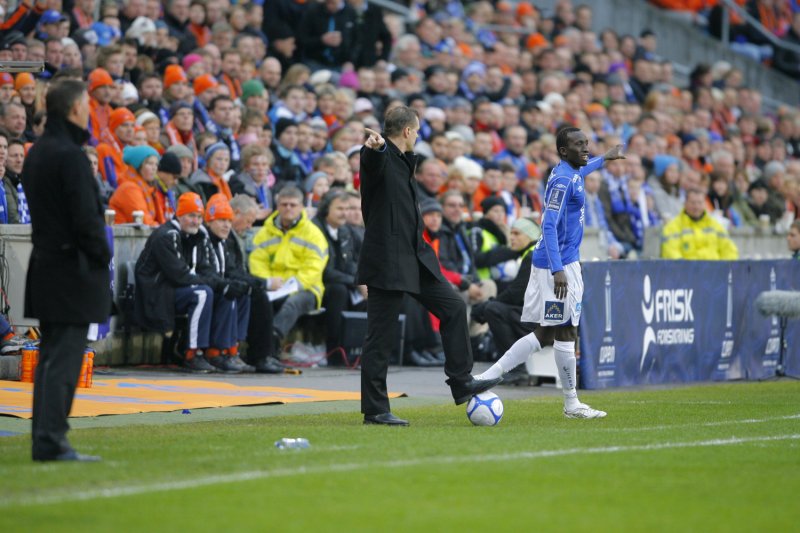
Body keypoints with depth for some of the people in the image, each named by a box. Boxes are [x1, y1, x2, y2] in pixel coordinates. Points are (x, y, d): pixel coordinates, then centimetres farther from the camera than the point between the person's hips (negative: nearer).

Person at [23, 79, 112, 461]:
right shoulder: (70, 155, -16)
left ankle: (45, 438, 17)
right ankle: (51, 441, -8)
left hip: (45, 266, 9)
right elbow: (86, 218, -20)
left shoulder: (36, 153, 13)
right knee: (64, 359, -7)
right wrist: (101, 256, -6)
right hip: (73, 268, -9)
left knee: (51, 357, 13)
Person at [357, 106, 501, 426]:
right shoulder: (379, 158, -14)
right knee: (380, 337, -4)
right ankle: (374, 410, 1)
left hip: (415, 259, 10)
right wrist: (375, 148, -59)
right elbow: (373, 161, -38)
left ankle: (461, 383, 16)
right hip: (387, 262, -10)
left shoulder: (403, 161, 16)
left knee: (453, 307, 9)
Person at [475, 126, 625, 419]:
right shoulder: (562, 180, -16)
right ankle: (571, 404, 5)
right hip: (559, 264, -10)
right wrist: (558, 271, -27)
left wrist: (604, 158, 55)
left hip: (559, 265, 10)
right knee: (566, 333, -3)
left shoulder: (569, 173, 13)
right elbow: (550, 227, -22)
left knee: (543, 334, 9)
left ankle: (486, 378, 7)